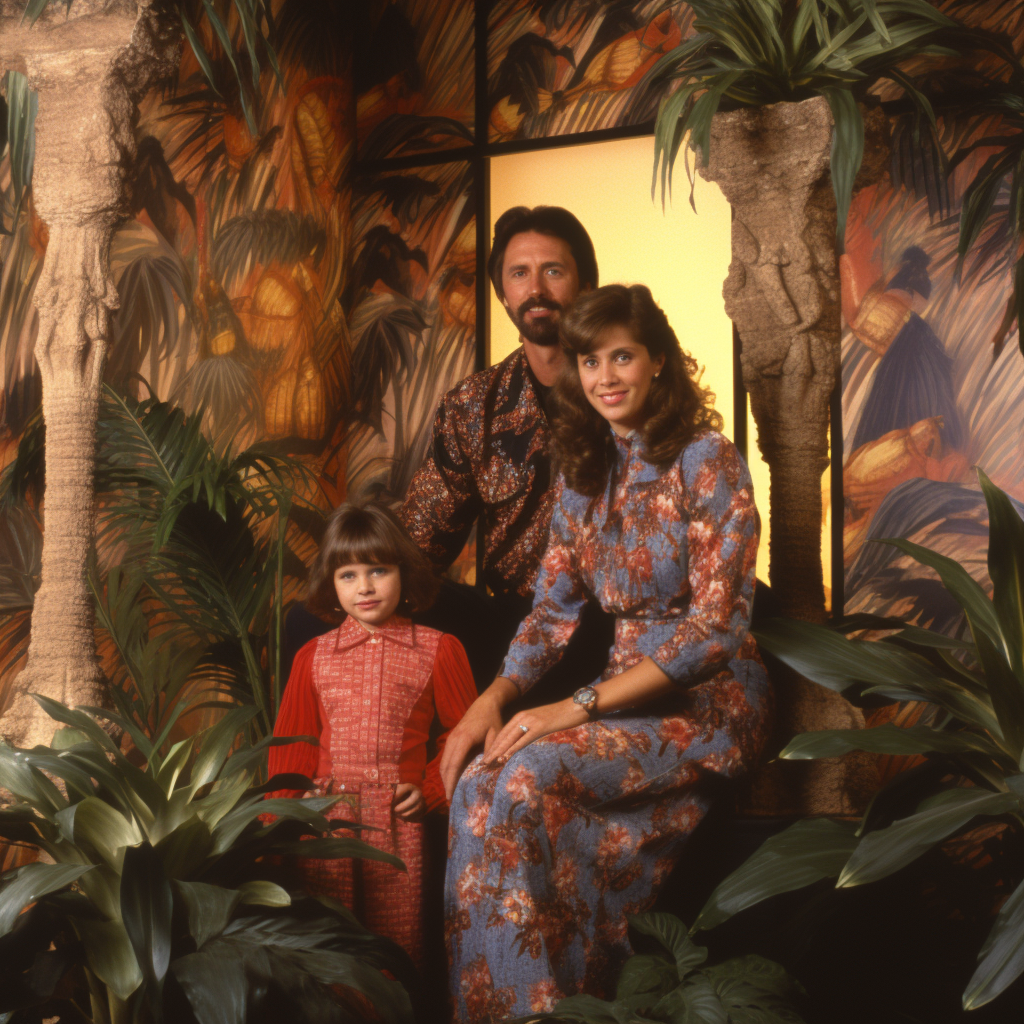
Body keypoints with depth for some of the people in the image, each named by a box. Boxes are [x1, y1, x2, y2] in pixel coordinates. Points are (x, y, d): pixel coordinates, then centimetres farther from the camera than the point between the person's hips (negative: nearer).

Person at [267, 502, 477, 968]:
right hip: (325, 820, 2)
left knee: (398, 943, 0)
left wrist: (430, 790, -5)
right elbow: (292, 741, 12)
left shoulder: (439, 651, 5)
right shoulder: (313, 657, 11)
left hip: (397, 821, -2)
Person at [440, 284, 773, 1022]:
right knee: (480, 783, -21)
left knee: (528, 777, -28)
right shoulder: (583, 472, 11)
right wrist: (494, 699, -10)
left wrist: (579, 707, -21)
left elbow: (716, 626, -17)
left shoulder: (706, 461, -10)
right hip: (629, 691, 6)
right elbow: (555, 606, 9)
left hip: (708, 699, -6)